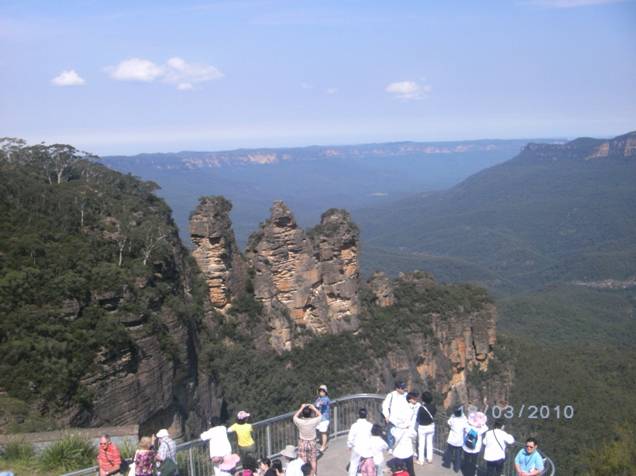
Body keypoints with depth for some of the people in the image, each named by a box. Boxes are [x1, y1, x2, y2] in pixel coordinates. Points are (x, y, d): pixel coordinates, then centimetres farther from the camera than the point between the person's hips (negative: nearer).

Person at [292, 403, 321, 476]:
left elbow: (295, 416, 2)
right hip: (312, 442, 0)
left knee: (303, 461, 10)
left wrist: (301, 408, 1)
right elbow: (320, 415, -1)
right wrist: (313, 408, -2)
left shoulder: (299, 422, -21)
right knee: (313, 460, 16)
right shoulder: (313, 421, -22)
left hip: (302, 443, 0)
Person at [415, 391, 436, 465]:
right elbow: (434, 413, 1)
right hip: (431, 426, 5)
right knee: (430, 443, 20)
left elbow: (418, 419, -19)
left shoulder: (421, 408, -28)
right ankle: (430, 459, 30)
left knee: (421, 444, 10)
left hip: (422, 427, -5)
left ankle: (421, 460, 20)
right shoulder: (433, 406, -14)